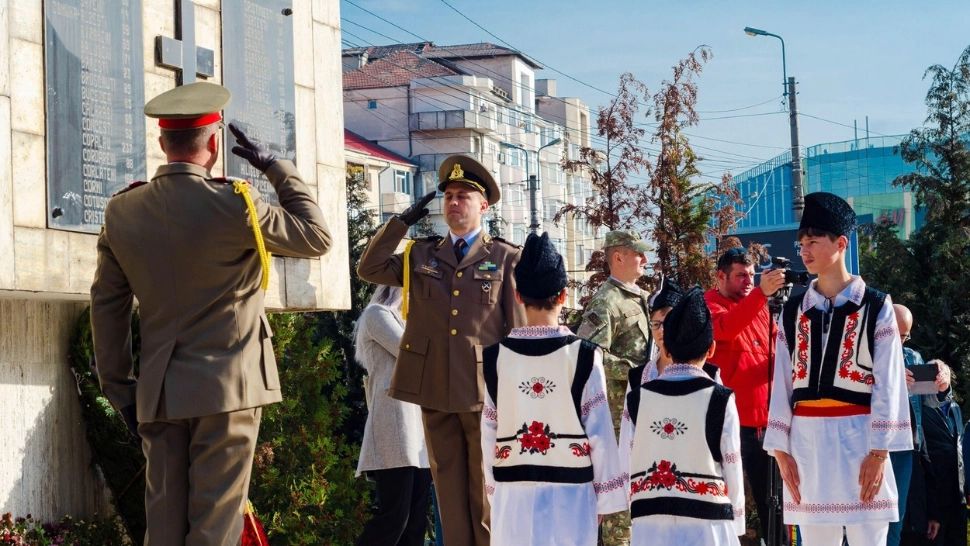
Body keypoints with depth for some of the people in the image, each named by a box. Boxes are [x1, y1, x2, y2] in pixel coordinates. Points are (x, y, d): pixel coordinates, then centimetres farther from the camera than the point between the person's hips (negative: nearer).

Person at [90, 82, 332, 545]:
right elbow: (317, 237, 1)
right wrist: (275, 166, 8)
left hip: (158, 395, 5)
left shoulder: (122, 212, 3)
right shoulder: (233, 206, -12)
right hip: (227, 387, -4)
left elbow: (106, 307, 8)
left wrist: (120, 391, 15)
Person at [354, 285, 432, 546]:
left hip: (418, 429, 9)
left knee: (415, 520, 1)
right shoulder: (377, 314, 1)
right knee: (393, 517, -15)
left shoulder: (403, 321, 27)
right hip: (395, 429, -9)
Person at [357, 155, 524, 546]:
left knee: (487, 492, 1)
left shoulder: (505, 258, 3)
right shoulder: (421, 256, 13)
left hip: (486, 390, -3)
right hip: (435, 390, 3)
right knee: (449, 489, 8)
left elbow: (518, 330, 0)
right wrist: (404, 220, 0)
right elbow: (369, 269, 2)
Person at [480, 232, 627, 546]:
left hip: (514, 492, 2)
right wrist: (606, 497, 4)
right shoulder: (583, 356, -5)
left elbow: (489, 432, 4)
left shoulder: (496, 358, 0)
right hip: (570, 489, -1)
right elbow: (598, 429, -3)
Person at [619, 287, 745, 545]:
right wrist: (736, 525, 9)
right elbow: (732, 470, -1)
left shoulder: (637, 400, 2)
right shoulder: (720, 400, -5)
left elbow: (625, 469, 2)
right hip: (707, 524, -2)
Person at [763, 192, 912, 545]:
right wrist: (781, 449, 2)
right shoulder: (793, 311, 11)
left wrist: (879, 451, -9)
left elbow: (888, 384, -3)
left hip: (858, 437, -3)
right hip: (806, 439, 3)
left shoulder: (876, 307, 1)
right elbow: (782, 384, 10)